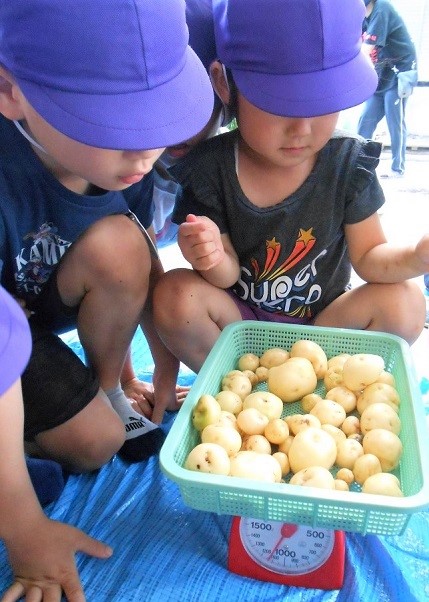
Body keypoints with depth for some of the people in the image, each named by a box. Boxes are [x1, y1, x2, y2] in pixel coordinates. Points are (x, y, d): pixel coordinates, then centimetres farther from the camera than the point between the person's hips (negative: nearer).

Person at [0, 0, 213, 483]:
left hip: (40, 299, 5)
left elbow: (141, 268, -8)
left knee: (118, 243, -26)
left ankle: (109, 390, -2)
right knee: (95, 442, -16)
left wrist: (167, 372, 3)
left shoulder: (121, 156, -20)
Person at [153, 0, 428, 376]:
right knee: (175, 294, -28)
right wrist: (214, 259, -38)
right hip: (239, 321, -1)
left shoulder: (349, 163, -14)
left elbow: (367, 255, -9)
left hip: (323, 321, 2)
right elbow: (228, 277, -13)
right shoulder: (210, 169, -17)